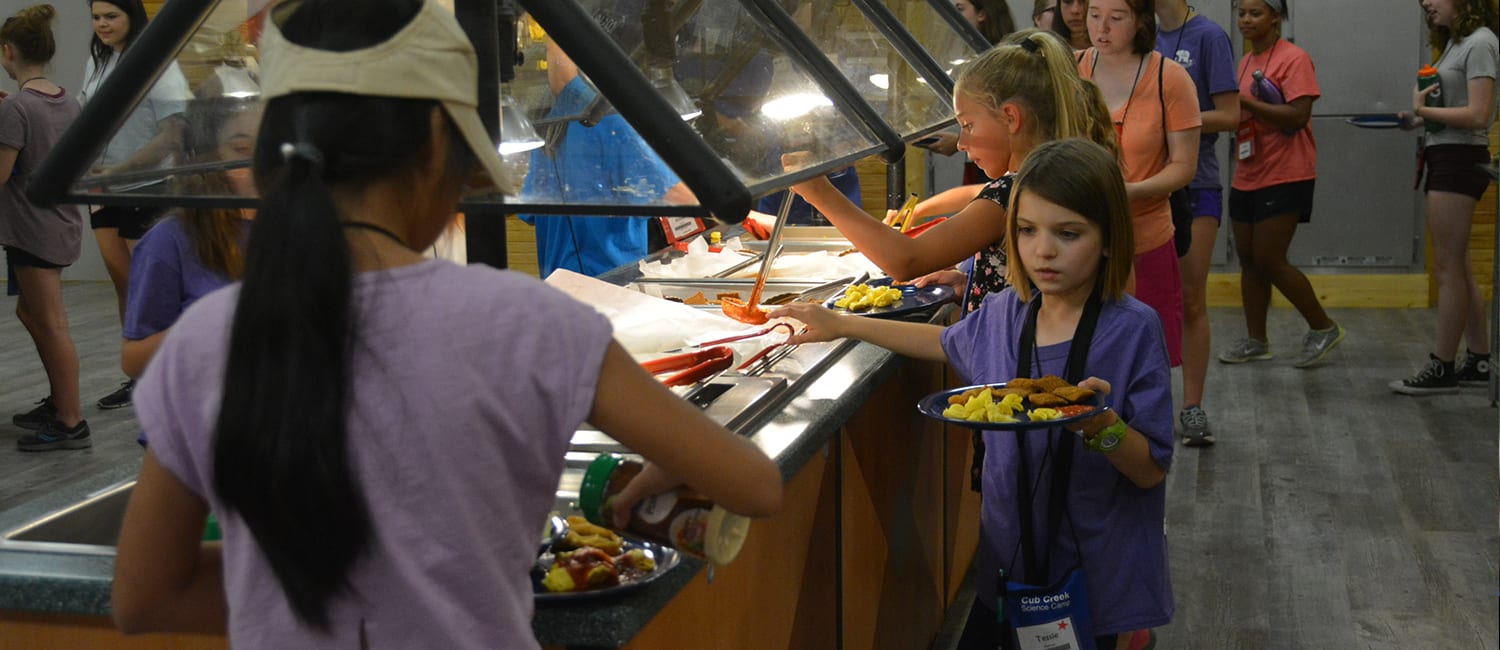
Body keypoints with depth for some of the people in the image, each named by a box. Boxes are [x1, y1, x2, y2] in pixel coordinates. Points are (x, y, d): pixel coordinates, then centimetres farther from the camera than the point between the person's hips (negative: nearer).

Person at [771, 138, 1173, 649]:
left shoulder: (1133, 330, -18)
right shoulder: (1003, 312, -3)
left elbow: (1151, 471, -15)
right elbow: (949, 344, 22)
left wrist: (1101, 425, -35)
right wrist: (842, 325, 19)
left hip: (1097, 576, -5)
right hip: (1007, 559, 5)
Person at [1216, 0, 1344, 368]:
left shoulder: (1293, 59, -11)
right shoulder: (1246, 61, 14)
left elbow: (1298, 116, -21)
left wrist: (1247, 102, -23)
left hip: (1283, 177, -8)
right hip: (1247, 176, 8)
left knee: (1269, 261, -8)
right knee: (1248, 260, 9)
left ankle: (1323, 328, 9)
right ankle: (1256, 341, 19)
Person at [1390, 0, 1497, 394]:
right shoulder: (1457, 42, 16)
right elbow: (1455, 107, 13)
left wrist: (1424, 111, -11)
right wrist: (1421, 120, -3)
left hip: (1459, 158, -10)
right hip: (1444, 157, 10)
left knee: (1448, 269, -4)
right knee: (1458, 269, 13)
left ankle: (1443, 368, 3)